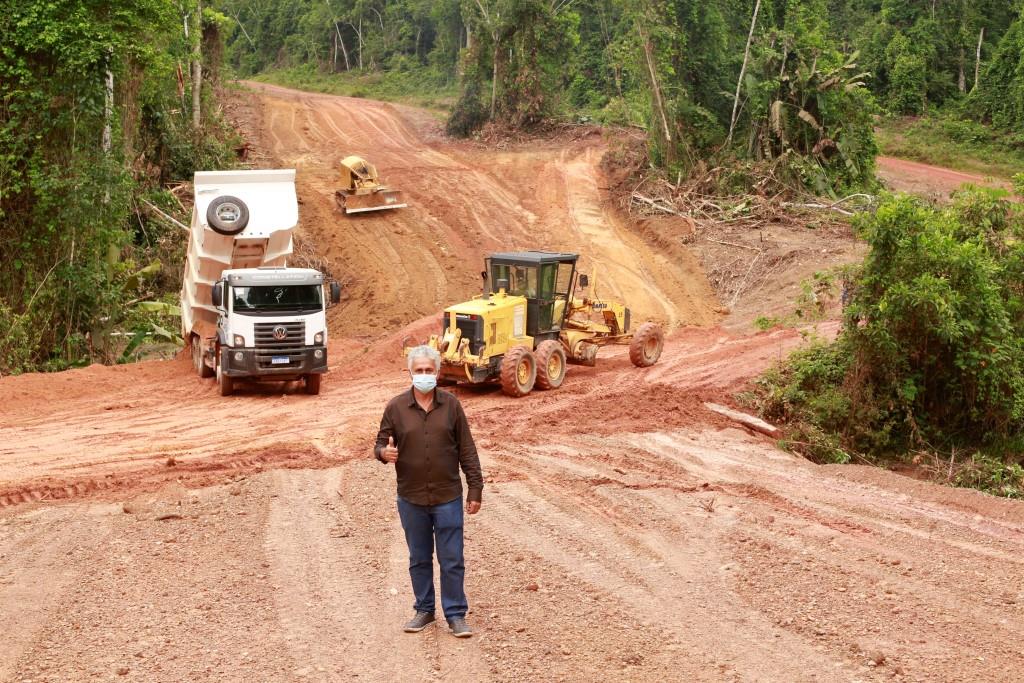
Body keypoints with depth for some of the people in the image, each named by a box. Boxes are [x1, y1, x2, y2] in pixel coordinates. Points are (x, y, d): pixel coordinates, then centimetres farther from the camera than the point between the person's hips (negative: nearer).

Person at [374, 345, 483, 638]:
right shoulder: (396, 407, -1)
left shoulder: (451, 405, -1)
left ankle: (456, 614, 12)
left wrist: (475, 488, 0)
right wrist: (384, 452, -20)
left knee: (452, 560, 2)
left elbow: (467, 450, 2)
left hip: (448, 497, -1)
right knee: (419, 559, 13)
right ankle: (424, 610, 27)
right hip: (411, 499, 1)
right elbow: (380, 443, 5)